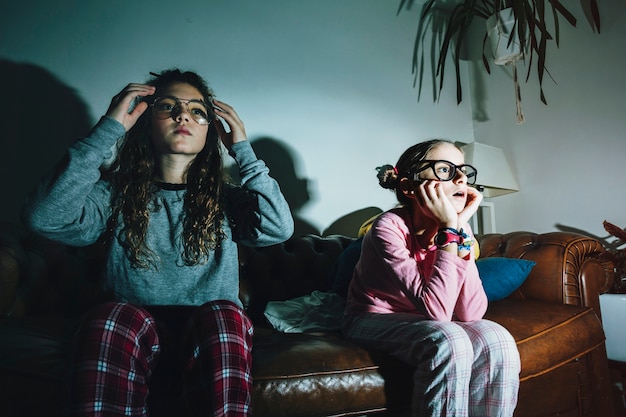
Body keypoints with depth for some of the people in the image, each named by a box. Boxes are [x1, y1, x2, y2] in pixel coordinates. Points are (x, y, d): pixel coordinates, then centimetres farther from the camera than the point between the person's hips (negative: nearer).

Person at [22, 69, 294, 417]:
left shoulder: (223, 198, 10)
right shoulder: (116, 192, 8)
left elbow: (278, 228, -8)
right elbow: (44, 217, -11)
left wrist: (242, 150, -3)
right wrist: (108, 129, -9)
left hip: (212, 330, 1)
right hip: (132, 330, 0)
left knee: (222, 315, -33)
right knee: (111, 315, -33)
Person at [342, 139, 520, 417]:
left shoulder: (452, 228, -8)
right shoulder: (389, 227, -26)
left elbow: (470, 314, -20)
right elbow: (437, 310, -32)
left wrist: (461, 227, -25)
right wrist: (450, 229, -32)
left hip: (426, 323, 5)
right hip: (374, 320, -5)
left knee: (495, 341, -19)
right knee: (448, 342, -31)